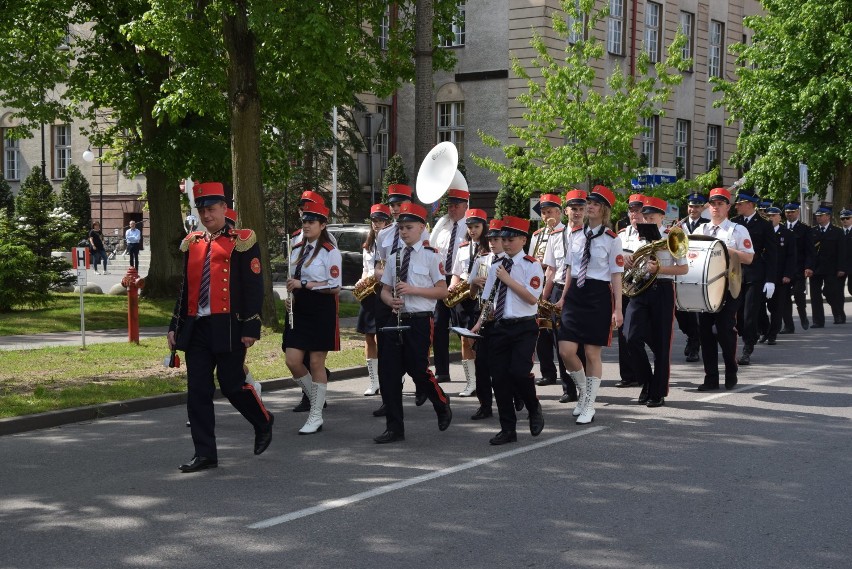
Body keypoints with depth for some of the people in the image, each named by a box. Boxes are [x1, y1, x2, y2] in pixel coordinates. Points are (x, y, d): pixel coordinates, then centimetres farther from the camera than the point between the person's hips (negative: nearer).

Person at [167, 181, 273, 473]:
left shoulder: (242, 241, -3)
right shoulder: (192, 243, 14)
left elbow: (254, 287, -7)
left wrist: (250, 328, -12)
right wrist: (175, 326, 15)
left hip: (228, 327, -6)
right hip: (196, 328, 6)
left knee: (232, 384, 0)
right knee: (197, 390, 3)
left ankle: (263, 422, 29)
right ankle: (204, 453, 10)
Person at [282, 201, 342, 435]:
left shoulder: (330, 252, -8)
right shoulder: (297, 250, 12)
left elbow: (334, 287, -14)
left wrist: (304, 285, -19)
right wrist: (292, 295, 7)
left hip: (321, 313, -6)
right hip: (299, 312, 6)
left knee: (316, 363, -1)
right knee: (292, 361, -1)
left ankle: (316, 417, 8)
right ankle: (317, 401, 20)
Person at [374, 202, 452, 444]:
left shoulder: (431, 255, -3)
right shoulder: (394, 257, 13)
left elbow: (442, 291, -6)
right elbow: (385, 289, 17)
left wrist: (413, 290, -17)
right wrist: (390, 299, -7)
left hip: (419, 321, -5)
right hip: (395, 320, 5)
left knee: (418, 370, -6)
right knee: (388, 372, 1)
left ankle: (443, 406, 27)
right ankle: (394, 428, 11)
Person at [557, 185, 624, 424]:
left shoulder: (612, 239, -4)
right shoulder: (576, 235, 9)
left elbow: (616, 276, -5)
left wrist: (618, 309, -8)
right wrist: (564, 297, 12)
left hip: (599, 296, -4)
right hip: (575, 294, 4)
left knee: (592, 353, 0)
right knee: (566, 351, -5)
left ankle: (589, 407, 12)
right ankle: (582, 391, 22)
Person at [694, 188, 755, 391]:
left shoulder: (738, 230, 4)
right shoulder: (700, 230, 16)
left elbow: (749, 258, -2)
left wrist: (729, 251, -15)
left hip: (728, 285, -4)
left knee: (725, 329, -7)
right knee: (705, 329, 2)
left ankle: (731, 374, 12)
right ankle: (711, 377, 10)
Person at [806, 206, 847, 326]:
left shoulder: (837, 232, 4)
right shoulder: (812, 232, 7)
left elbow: (842, 252, 1)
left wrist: (841, 269, -7)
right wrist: (808, 267, -8)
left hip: (831, 270, -2)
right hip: (815, 269, 2)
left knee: (831, 293, -6)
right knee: (815, 295, 1)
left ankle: (839, 316, 17)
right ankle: (818, 321, 6)